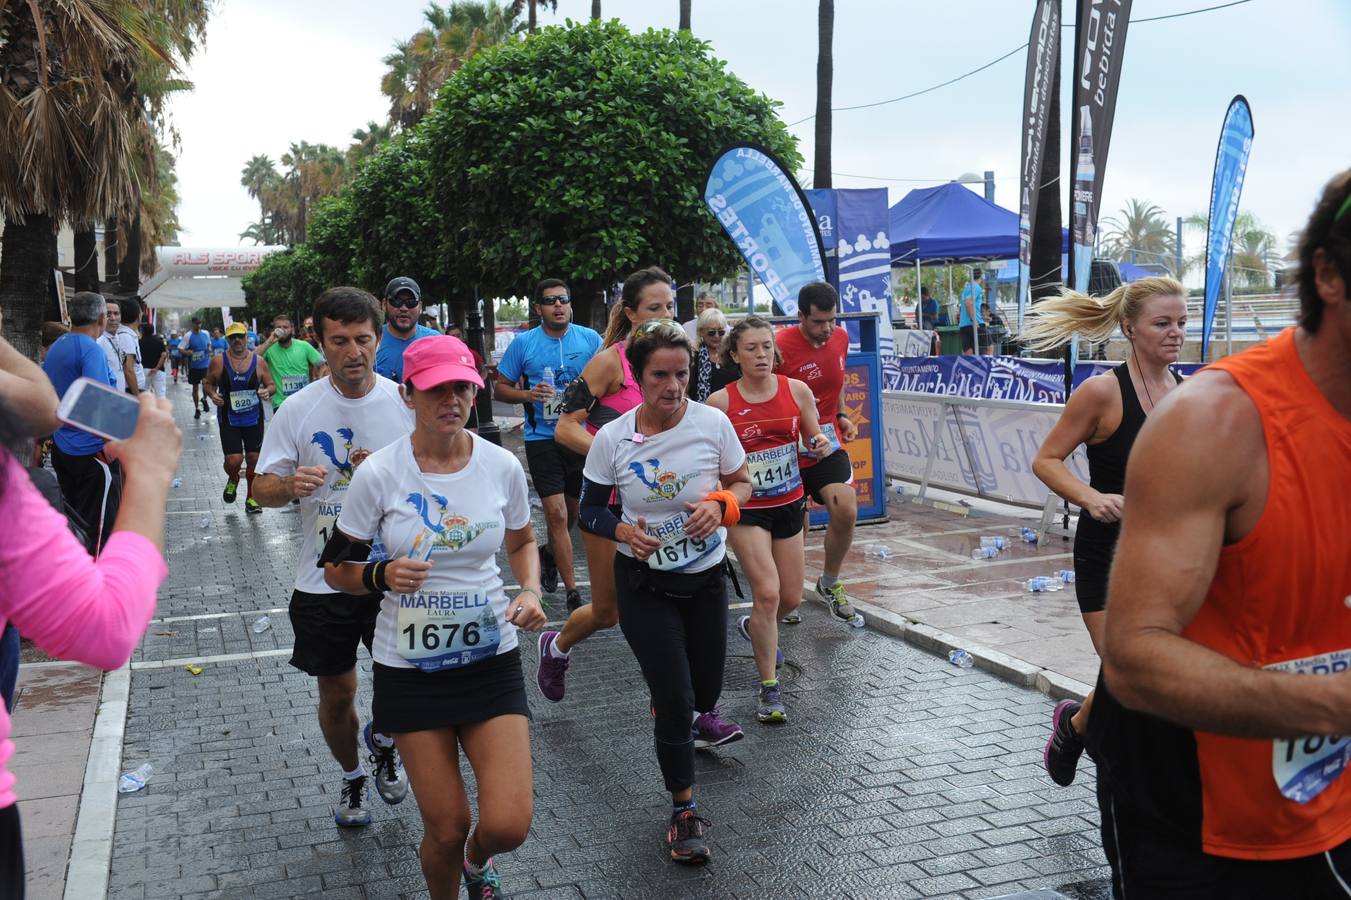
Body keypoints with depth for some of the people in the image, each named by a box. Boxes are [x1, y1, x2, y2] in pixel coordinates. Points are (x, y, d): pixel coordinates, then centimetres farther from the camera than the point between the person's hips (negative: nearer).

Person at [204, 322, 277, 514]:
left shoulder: (258, 361, -2)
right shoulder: (219, 362, -4)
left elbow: (272, 384, 6)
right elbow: (208, 383, 8)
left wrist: (268, 390, -16)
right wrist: (212, 394, -13)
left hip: (254, 418, 1)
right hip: (229, 419, -1)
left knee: (254, 458, 5)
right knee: (233, 459, -9)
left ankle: (251, 498, 23)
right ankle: (232, 479, 28)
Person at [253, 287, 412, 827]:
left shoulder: (404, 402, -4)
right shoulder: (299, 409, -5)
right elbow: (262, 488, -1)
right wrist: (290, 485, -24)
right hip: (323, 580, 0)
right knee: (336, 692, 13)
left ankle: (382, 741, 29)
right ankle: (352, 778, 41)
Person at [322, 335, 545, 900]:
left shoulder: (502, 466, -5)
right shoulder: (379, 473, -11)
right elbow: (336, 568, -2)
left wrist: (530, 591, -6)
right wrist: (383, 575, -23)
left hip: (491, 659, 1)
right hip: (410, 668, -1)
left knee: (508, 825, -7)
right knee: (447, 828, 4)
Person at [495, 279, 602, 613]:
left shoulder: (590, 339, 0)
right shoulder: (523, 343, -2)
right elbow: (501, 387, 4)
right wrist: (528, 394, -16)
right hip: (542, 438, -3)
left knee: (572, 509, 18)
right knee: (557, 512, -9)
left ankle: (550, 554, 48)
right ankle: (572, 591, -4)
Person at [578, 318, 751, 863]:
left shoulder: (711, 423, -11)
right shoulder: (612, 439, -12)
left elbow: (742, 483, 3)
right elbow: (590, 511, -1)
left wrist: (720, 505, -19)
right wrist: (624, 532, -22)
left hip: (706, 579, 2)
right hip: (645, 585, -2)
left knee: (704, 695, 13)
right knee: (676, 702, -6)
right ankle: (684, 809, 16)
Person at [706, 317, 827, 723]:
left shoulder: (797, 390, -3)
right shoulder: (720, 402, -11)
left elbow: (813, 437, 8)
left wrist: (820, 443, -14)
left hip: (788, 505, 4)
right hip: (745, 509, -4)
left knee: (791, 598, 11)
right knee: (767, 592, -15)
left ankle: (755, 628, 48)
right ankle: (769, 689, 0)